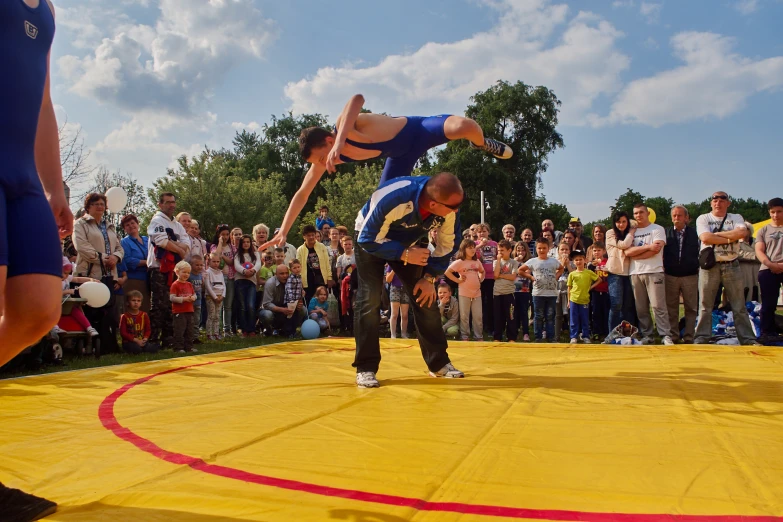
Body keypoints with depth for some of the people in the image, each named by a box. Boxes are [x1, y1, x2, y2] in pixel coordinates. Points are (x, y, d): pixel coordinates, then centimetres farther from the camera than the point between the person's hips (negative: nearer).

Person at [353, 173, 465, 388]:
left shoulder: (450, 208, -26)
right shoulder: (391, 199, -42)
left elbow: (446, 245, -9)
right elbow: (368, 240, -30)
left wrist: (429, 277, -12)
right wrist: (404, 255, -36)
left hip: (411, 242, 4)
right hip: (372, 241, -4)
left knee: (426, 298, 0)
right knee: (369, 301, -16)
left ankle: (439, 362, 13)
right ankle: (366, 368, -6)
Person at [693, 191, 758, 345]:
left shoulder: (736, 218, 10)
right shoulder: (703, 219, 4)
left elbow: (741, 233, -12)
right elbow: (705, 238, -14)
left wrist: (716, 234, -11)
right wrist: (730, 238, -10)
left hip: (731, 265, 2)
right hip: (709, 265, -2)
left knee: (739, 306, 6)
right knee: (705, 305, 2)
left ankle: (748, 339, 11)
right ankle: (701, 338, 7)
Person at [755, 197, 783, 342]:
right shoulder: (764, 230, 13)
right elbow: (759, 251, 5)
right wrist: (771, 265, -14)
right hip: (768, 271, 0)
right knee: (768, 304, 2)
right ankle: (768, 333, 8)